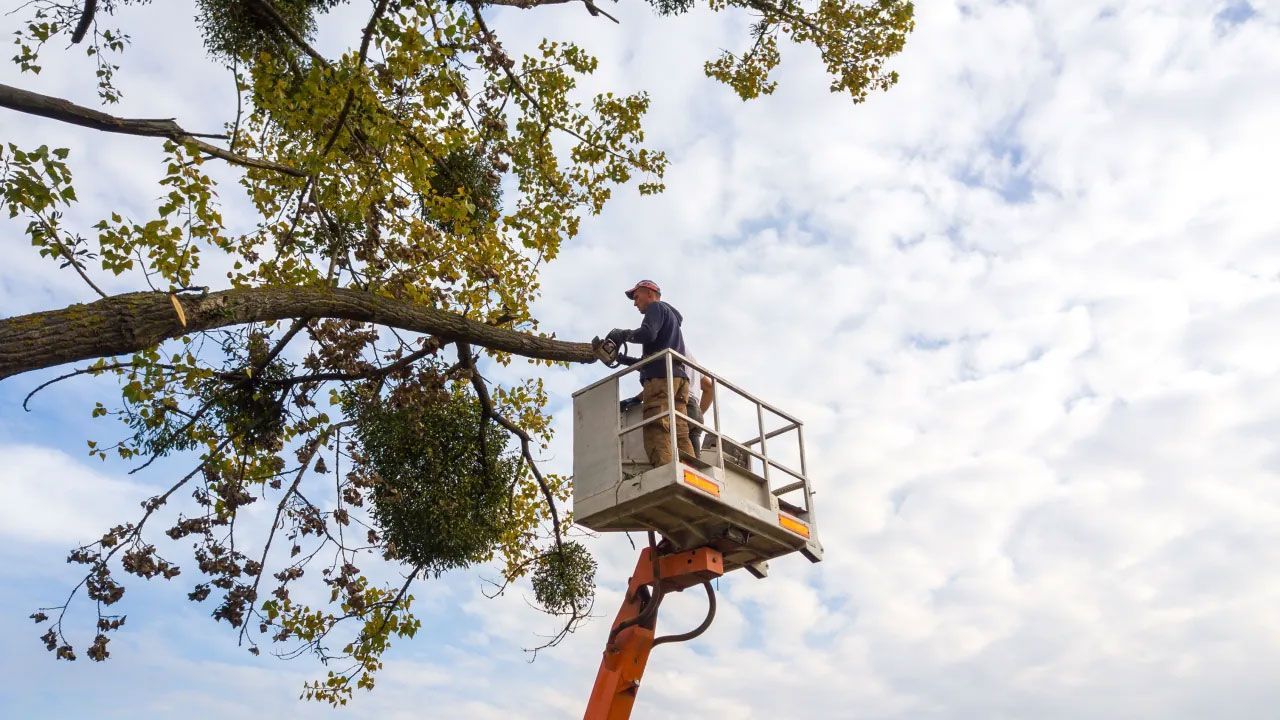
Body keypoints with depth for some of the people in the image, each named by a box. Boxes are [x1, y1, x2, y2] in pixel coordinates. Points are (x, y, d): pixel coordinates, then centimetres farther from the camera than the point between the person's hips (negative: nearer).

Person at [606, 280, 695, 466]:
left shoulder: (657, 308, 11)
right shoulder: (671, 318, 37)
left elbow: (648, 333, -12)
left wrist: (623, 334, 4)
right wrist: (621, 358, 32)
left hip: (661, 378, -9)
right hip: (679, 377, 9)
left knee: (656, 433, -19)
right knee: (680, 435, -4)